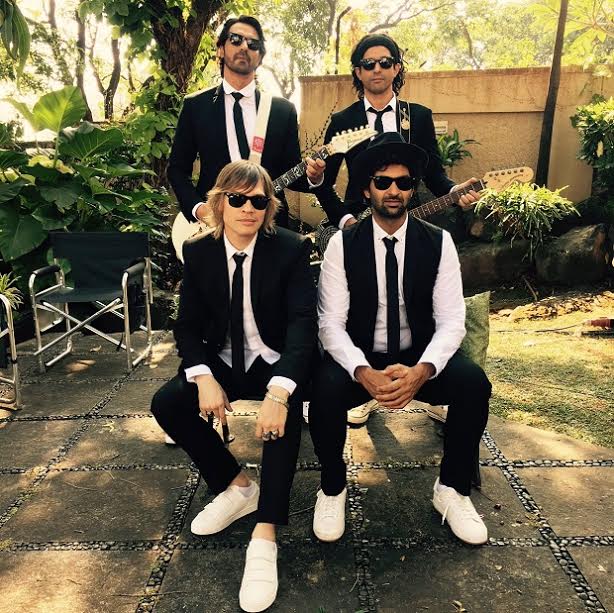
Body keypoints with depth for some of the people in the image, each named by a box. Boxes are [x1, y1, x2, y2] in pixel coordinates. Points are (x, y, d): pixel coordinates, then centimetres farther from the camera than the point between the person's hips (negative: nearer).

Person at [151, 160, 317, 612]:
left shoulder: (291, 249, -14)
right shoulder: (197, 253, -3)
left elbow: (303, 323, -23)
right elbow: (188, 326, -1)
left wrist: (279, 390, -39)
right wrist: (204, 377, -22)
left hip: (276, 363, -3)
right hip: (223, 363, 4)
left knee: (287, 408, -34)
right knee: (167, 403, -17)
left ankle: (265, 536, -26)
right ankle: (237, 485, 1)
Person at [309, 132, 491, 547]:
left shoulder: (439, 243, -2)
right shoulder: (343, 244, -6)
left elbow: (451, 321, -9)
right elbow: (331, 323, -12)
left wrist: (421, 371, -30)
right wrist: (364, 373, -31)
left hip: (420, 359, 2)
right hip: (360, 360, -1)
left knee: (474, 384, -26)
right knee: (325, 390, -32)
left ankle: (452, 489, 1)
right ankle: (333, 489, -2)